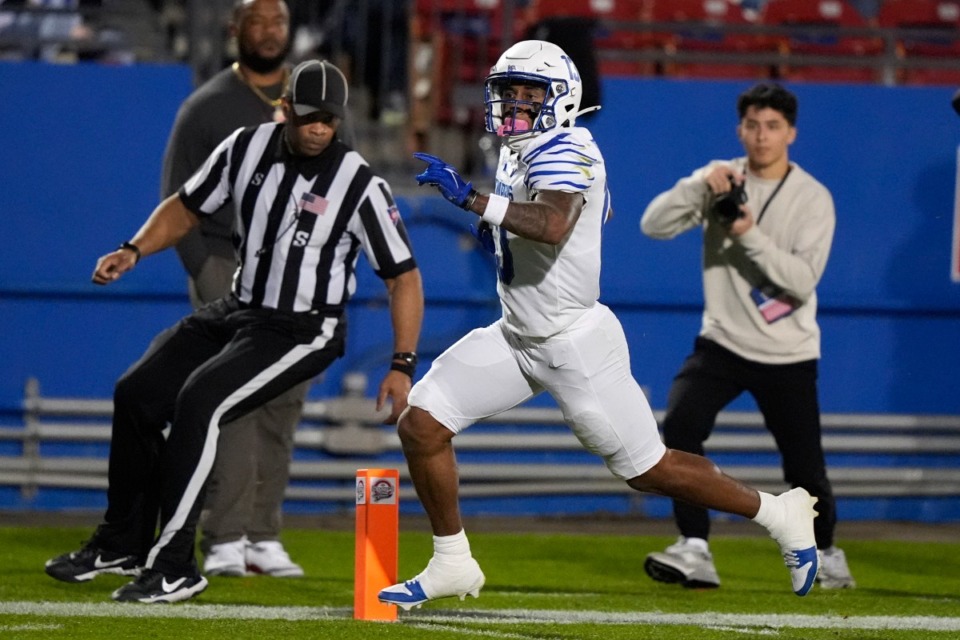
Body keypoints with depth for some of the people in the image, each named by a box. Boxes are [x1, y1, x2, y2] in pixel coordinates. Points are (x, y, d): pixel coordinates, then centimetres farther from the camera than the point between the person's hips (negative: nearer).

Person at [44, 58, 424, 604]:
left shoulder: (360, 185, -16)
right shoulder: (248, 148, -3)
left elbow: (405, 276, -13)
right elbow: (187, 208, 12)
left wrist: (403, 367, -20)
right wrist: (134, 251, -4)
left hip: (306, 330, -6)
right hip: (237, 313, 6)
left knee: (199, 401, -26)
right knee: (136, 395, 1)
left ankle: (175, 566, -22)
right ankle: (124, 544, 19)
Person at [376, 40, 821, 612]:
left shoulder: (564, 153, -20)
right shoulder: (521, 151, 7)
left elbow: (554, 225, -41)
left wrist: (470, 198, -41)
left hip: (575, 344, -9)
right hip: (516, 337, 9)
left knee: (650, 471, 0)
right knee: (422, 425, -2)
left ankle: (780, 514, 19)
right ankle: (452, 565, 11)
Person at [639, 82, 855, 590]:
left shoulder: (813, 199, -7)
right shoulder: (721, 179, -1)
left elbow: (802, 279, -18)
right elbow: (653, 225, -12)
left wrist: (750, 234, -29)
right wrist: (700, 186, -27)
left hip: (788, 354, -1)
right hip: (723, 343, 1)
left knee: (804, 468, 2)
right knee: (679, 427, -23)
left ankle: (825, 553, 31)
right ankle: (694, 552, -22)